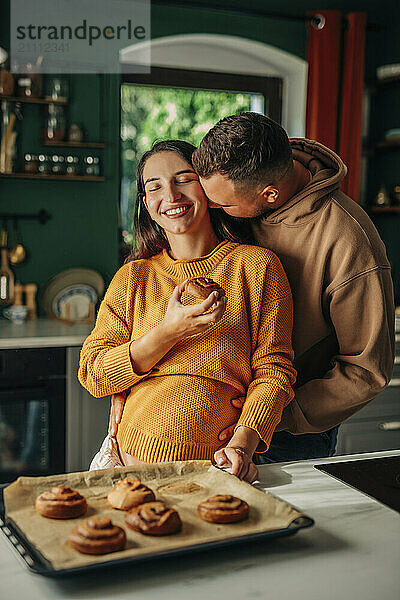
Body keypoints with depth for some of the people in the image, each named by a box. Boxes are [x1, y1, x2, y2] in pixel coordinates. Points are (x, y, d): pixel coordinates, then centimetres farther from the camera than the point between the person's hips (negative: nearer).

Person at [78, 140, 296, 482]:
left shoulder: (257, 266, 3)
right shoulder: (132, 277, 10)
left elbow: (273, 371, -2)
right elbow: (92, 376, 3)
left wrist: (243, 445, -18)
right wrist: (168, 333, -12)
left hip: (216, 465, -1)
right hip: (134, 460, 2)